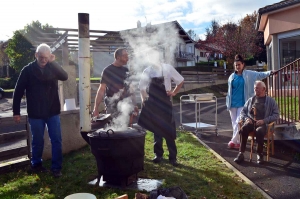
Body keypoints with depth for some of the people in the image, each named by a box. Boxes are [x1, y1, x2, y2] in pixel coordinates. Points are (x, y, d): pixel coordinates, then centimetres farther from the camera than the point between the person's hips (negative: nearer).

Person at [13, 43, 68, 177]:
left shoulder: (53, 68, 2)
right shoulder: (28, 70, -5)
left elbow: (65, 77, -18)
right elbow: (18, 92, -3)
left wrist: (53, 62, -24)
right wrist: (16, 112, -5)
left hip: (53, 112, 2)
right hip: (35, 113, -1)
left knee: (56, 140, 2)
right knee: (37, 141, 11)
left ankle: (56, 167, 13)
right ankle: (36, 164, 31)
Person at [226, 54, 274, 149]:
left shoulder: (249, 74, 1)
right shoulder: (232, 76, 7)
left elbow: (259, 75, -7)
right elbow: (229, 91, 11)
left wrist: (269, 73, -24)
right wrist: (228, 103, 9)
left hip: (242, 103, -3)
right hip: (233, 103, 3)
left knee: (239, 122, -9)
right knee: (234, 123, 8)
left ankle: (234, 141, 0)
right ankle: (238, 141, 20)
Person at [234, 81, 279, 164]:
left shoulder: (270, 101, 12)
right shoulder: (250, 100, 21)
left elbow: (276, 114, 3)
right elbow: (242, 112, 19)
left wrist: (264, 120, -12)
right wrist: (246, 119, -4)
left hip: (263, 123, -2)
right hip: (250, 121, 2)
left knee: (259, 131, -38)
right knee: (243, 129, -33)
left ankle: (260, 154, -18)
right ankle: (241, 153, -29)